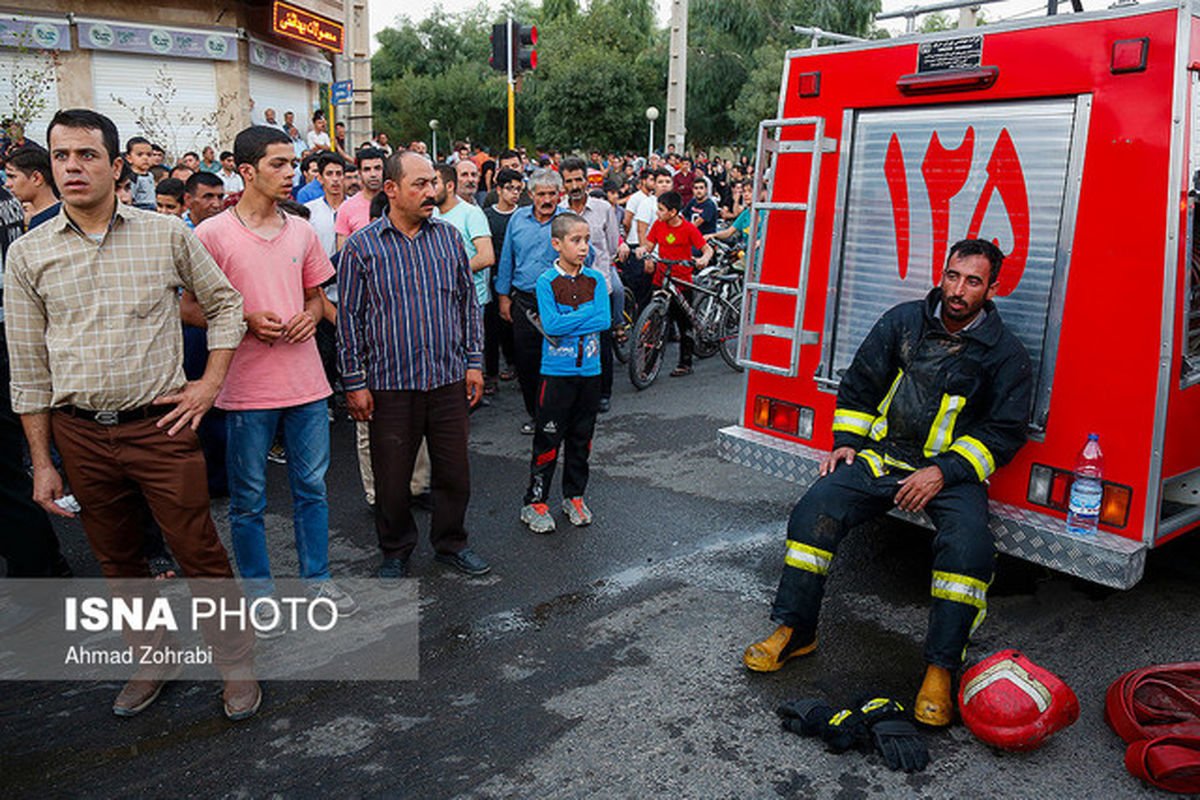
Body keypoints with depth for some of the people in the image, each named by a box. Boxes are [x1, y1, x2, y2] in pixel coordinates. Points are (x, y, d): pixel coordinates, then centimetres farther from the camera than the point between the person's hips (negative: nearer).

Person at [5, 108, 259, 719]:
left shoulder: (167, 235, -2)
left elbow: (225, 304, 9)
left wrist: (208, 386, -2)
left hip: (160, 424, -2)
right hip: (79, 434, 3)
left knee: (200, 553, 2)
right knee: (118, 560, 15)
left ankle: (236, 663, 20)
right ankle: (149, 661, 34)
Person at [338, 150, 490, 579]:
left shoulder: (448, 237, 6)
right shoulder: (362, 246, -3)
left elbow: (468, 302, 11)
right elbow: (349, 318, -1)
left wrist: (474, 362, 7)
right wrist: (354, 382, -4)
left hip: (448, 379, 3)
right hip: (389, 383, -2)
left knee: (455, 471, 10)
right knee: (392, 478, 8)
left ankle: (451, 543, 31)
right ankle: (396, 552, 29)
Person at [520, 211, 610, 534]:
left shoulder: (595, 280, 4)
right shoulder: (546, 281, -6)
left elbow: (606, 320, -8)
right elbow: (551, 324, -18)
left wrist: (566, 321, -15)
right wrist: (588, 313, -13)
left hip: (590, 371, 4)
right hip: (557, 372, -4)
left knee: (582, 438, 13)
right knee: (548, 438, 0)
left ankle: (575, 496, 28)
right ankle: (535, 502, 11)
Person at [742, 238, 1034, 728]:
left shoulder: (1005, 353, 0)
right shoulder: (904, 320, 8)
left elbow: (1003, 433, -3)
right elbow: (859, 384, 14)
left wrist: (943, 472, -15)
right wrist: (847, 443, 2)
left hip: (953, 472, -2)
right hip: (881, 457, 3)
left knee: (968, 543, -31)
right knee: (816, 508, -19)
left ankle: (940, 669, -18)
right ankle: (794, 631, -6)